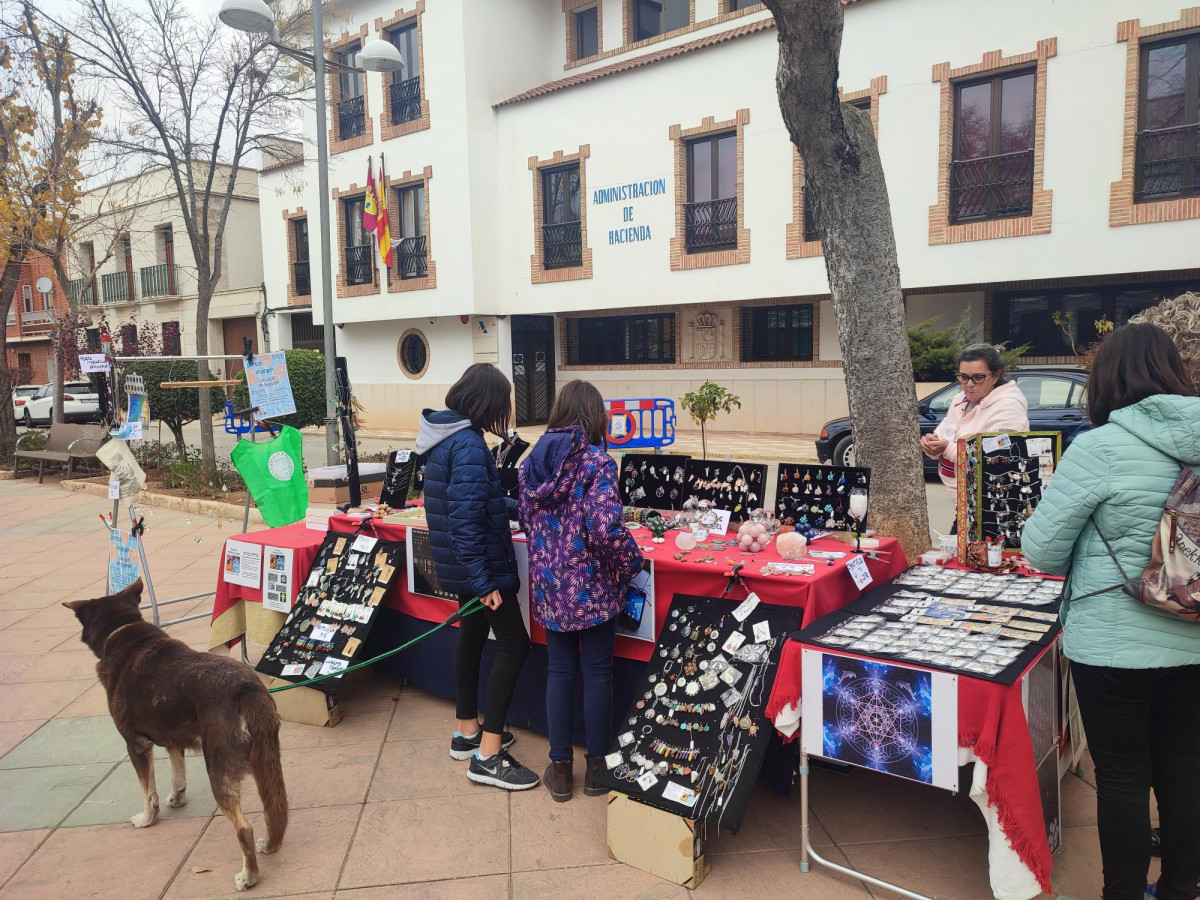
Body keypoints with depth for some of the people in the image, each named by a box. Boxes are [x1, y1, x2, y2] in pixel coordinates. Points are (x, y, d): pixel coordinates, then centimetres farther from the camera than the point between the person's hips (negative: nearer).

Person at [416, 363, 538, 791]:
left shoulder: (448, 435, 8)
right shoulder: (467, 444, -23)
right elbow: (466, 519, -27)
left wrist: (519, 508, 25)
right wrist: (484, 583, -25)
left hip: (461, 564, 10)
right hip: (479, 562, -10)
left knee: (472, 635, 20)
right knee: (514, 645, -3)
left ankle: (467, 733, 34)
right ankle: (487, 755, 2)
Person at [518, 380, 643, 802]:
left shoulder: (532, 462, 3)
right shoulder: (597, 462, -16)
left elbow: (527, 520, 10)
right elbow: (606, 531, -22)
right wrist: (632, 562, -6)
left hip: (547, 586, 5)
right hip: (591, 588, -5)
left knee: (560, 672, 15)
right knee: (597, 673, 10)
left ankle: (560, 768, 25)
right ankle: (597, 767, 23)